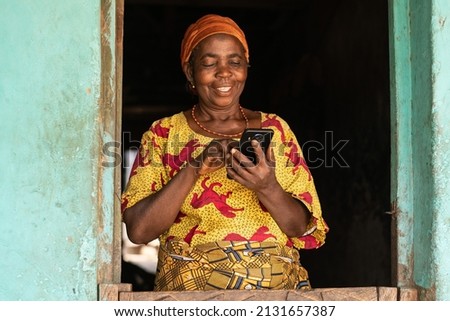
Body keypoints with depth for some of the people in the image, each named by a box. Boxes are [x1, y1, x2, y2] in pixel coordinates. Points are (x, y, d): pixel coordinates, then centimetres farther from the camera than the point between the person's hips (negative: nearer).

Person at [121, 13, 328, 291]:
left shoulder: (275, 129, 11)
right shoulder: (164, 134, 6)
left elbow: (302, 228, 6)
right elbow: (138, 230, -4)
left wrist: (267, 187, -12)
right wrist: (193, 168, -14)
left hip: (277, 284, 2)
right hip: (192, 287, -2)